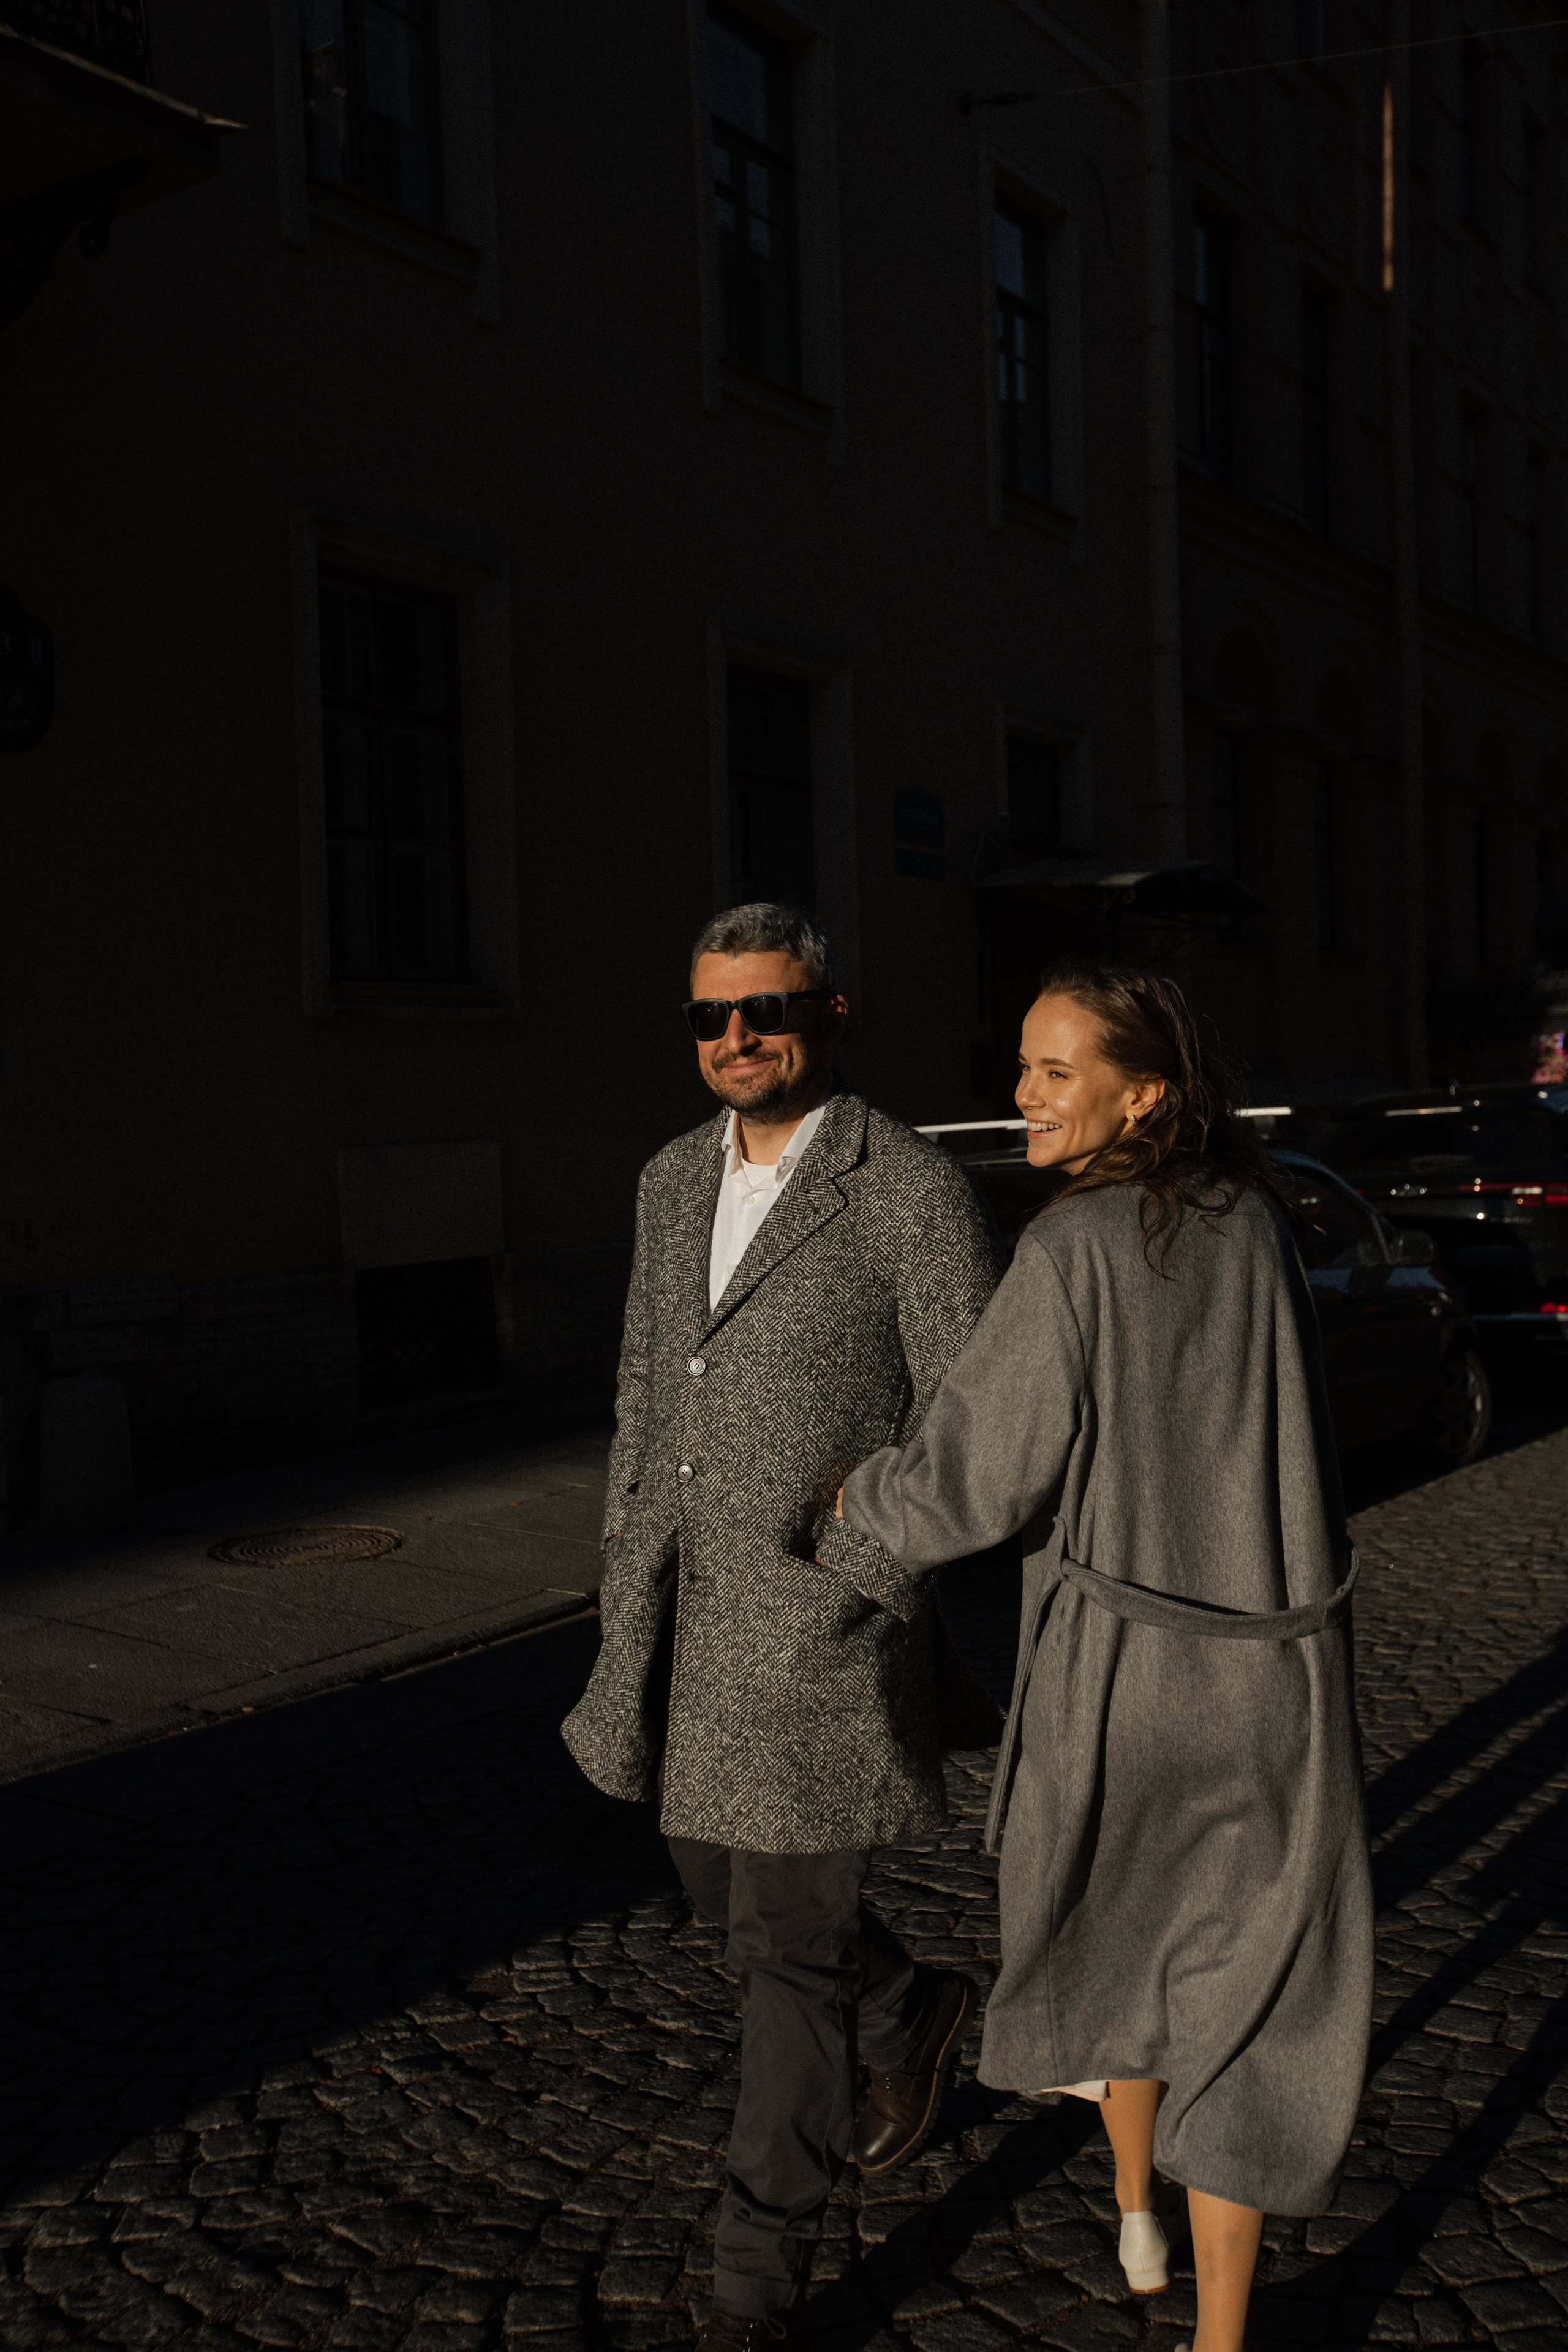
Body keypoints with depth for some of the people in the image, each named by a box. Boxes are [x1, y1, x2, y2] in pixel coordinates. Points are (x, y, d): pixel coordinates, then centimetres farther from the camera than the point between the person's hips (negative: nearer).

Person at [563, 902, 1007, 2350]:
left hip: (822, 1619, -7)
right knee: (721, 1873, 20)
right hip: (686, 1606, 7)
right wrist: (630, 1579, 13)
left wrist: (857, 1592, -13)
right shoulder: (674, 1182, 8)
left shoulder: (918, 1194, -13)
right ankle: (909, 2018, 48)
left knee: (789, 1939, 1)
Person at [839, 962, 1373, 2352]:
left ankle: (1139, 2221, 44)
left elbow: (968, 1488, -16)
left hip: (1120, 1664, -3)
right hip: (1279, 1666, 3)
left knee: (1116, 1926, 25)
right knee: (1244, 1998, 14)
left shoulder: (1072, 1250, -17)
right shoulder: (1256, 1224, 1)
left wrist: (853, 1501, 4)